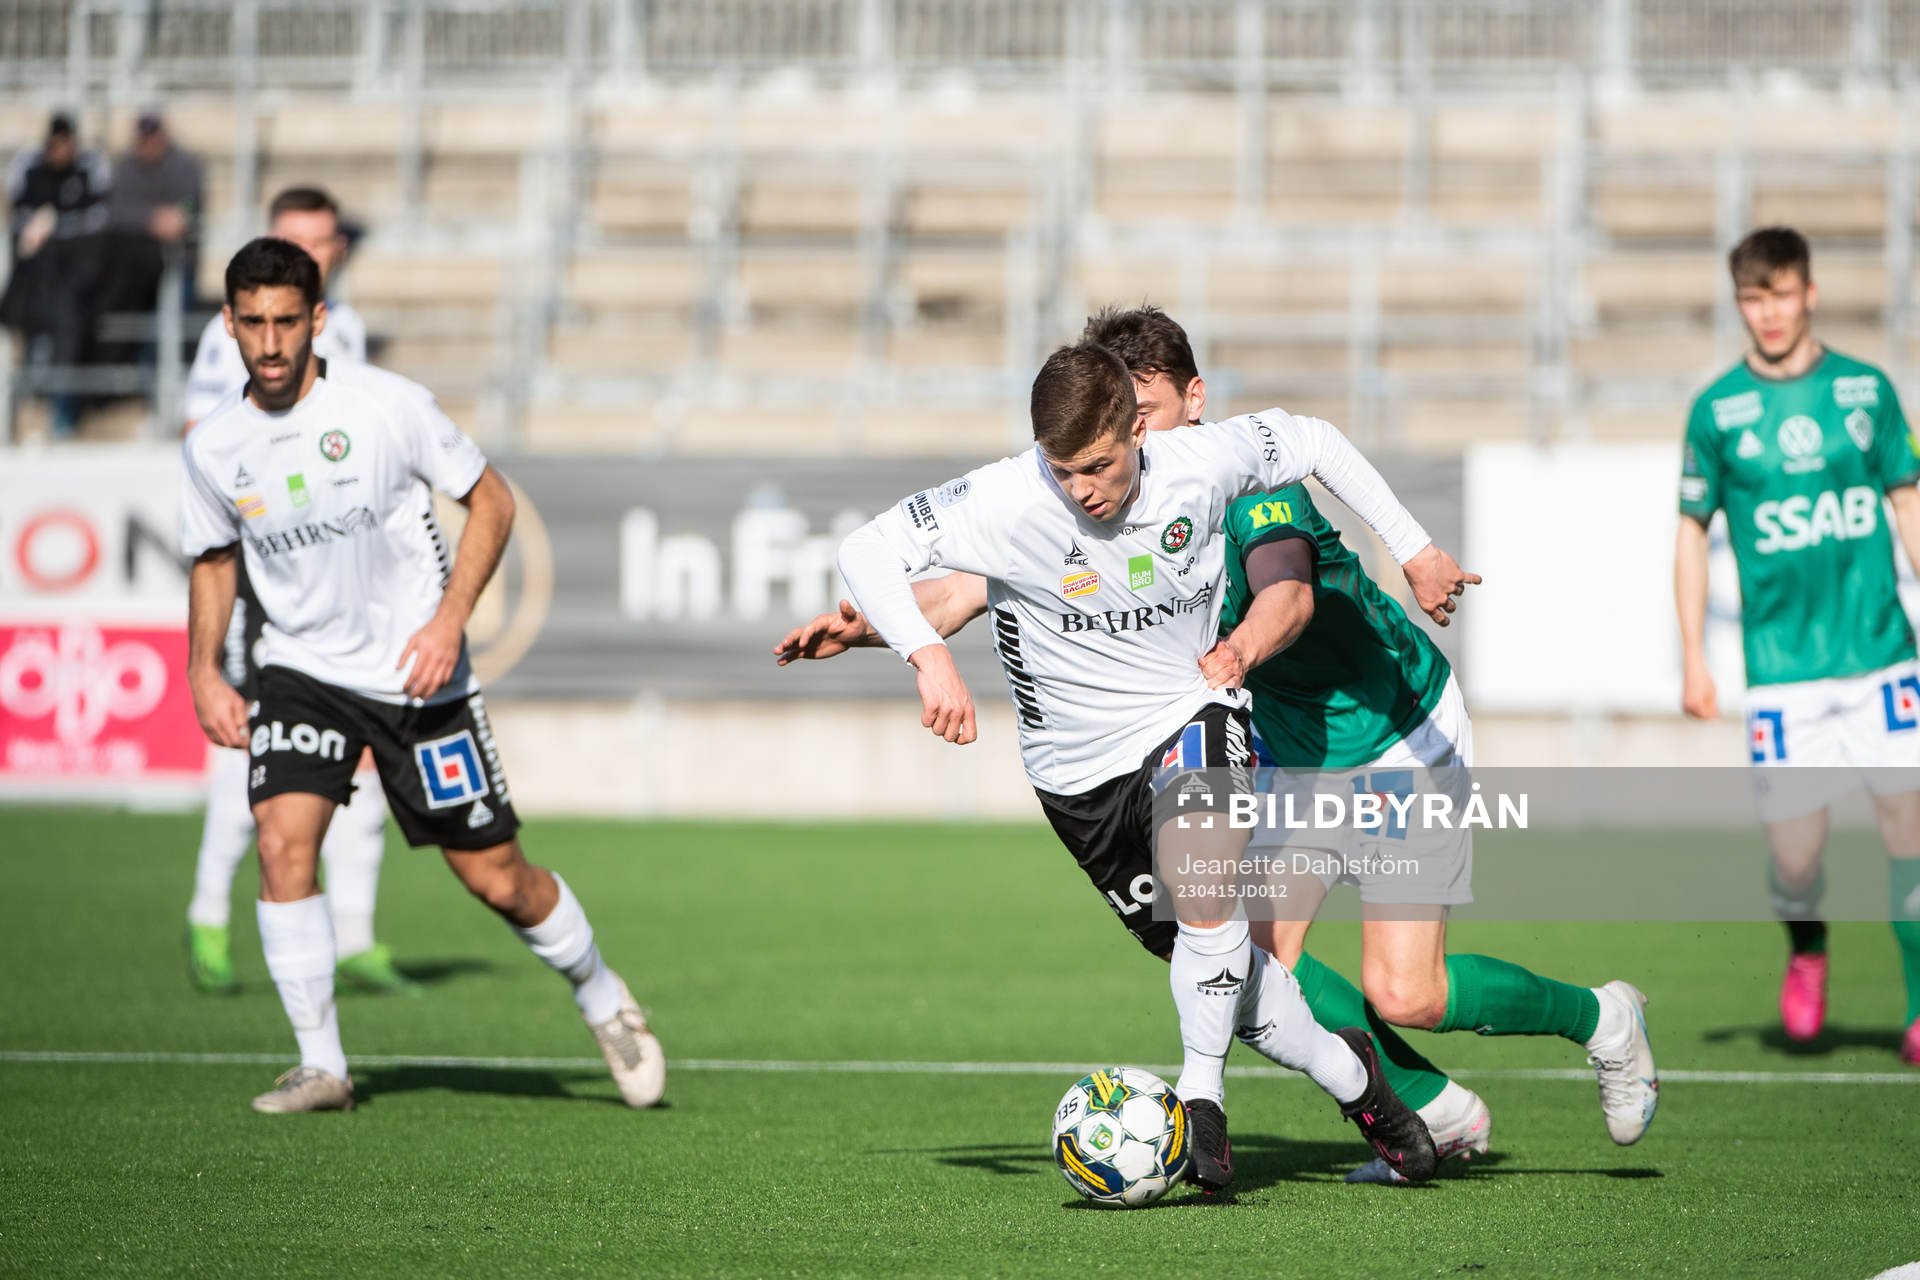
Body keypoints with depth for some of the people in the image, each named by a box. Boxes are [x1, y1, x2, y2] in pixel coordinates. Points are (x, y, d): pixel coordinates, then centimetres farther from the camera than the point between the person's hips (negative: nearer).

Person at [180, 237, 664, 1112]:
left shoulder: (386, 406, -13)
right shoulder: (214, 448, -3)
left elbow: (491, 501, -3)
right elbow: (213, 558, 15)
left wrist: (450, 618, -15)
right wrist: (203, 671, 1)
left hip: (417, 673, -2)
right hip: (300, 669, 2)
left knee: (496, 877, 1)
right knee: (282, 842, -20)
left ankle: (602, 999, 29)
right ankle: (320, 1065, -8)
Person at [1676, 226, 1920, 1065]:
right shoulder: (1717, 410, 1)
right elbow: (1692, 534, 7)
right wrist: (1692, 659, 3)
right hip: (1780, 665, -1)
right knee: (1793, 850, -1)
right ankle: (1806, 949, 33)